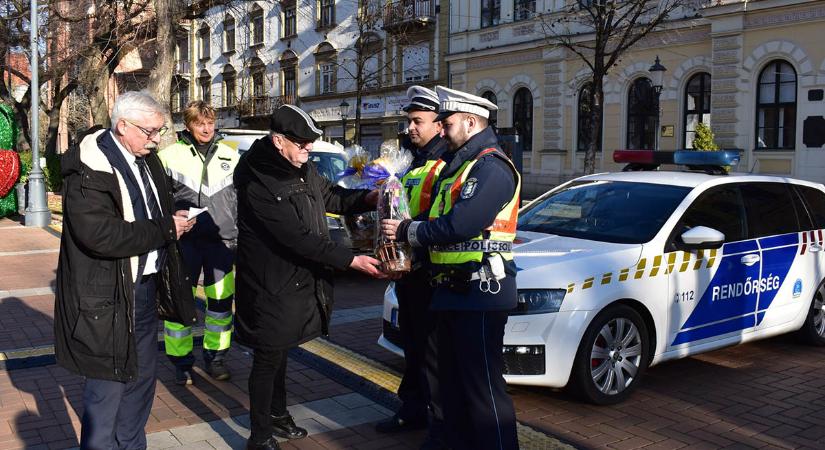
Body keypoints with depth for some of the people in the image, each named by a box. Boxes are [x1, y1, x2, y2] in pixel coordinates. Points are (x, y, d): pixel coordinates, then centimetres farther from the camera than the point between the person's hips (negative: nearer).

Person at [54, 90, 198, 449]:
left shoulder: (146, 160, 8)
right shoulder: (88, 168, -18)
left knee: (141, 378, 20)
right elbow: (100, 234, -29)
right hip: (108, 298, -9)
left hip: (146, 287, 9)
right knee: (108, 387, 1)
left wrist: (175, 221, -1)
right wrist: (165, 229, -21)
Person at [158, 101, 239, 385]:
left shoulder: (231, 156, 9)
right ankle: (181, 361, 14)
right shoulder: (170, 155, 1)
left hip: (222, 240, 2)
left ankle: (215, 356, 21)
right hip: (183, 241, -2)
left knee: (221, 300, 6)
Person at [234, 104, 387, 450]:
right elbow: (297, 237, -28)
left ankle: (278, 415, 41)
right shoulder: (257, 183, -26)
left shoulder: (302, 168, 2)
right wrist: (351, 260, -26)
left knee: (280, 351, 23)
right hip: (271, 287, -8)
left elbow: (332, 197, 16)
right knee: (268, 359, 3)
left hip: (296, 280, 9)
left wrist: (369, 198, -3)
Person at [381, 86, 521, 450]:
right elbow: (438, 221, 19)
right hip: (451, 291, 10)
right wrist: (404, 231, 1)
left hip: (479, 294, -10)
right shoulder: (456, 165, 19)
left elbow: (459, 225, -24)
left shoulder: (491, 167, -14)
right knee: (452, 382, 18)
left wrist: (407, 231, -12)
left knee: (483, 386, -3)